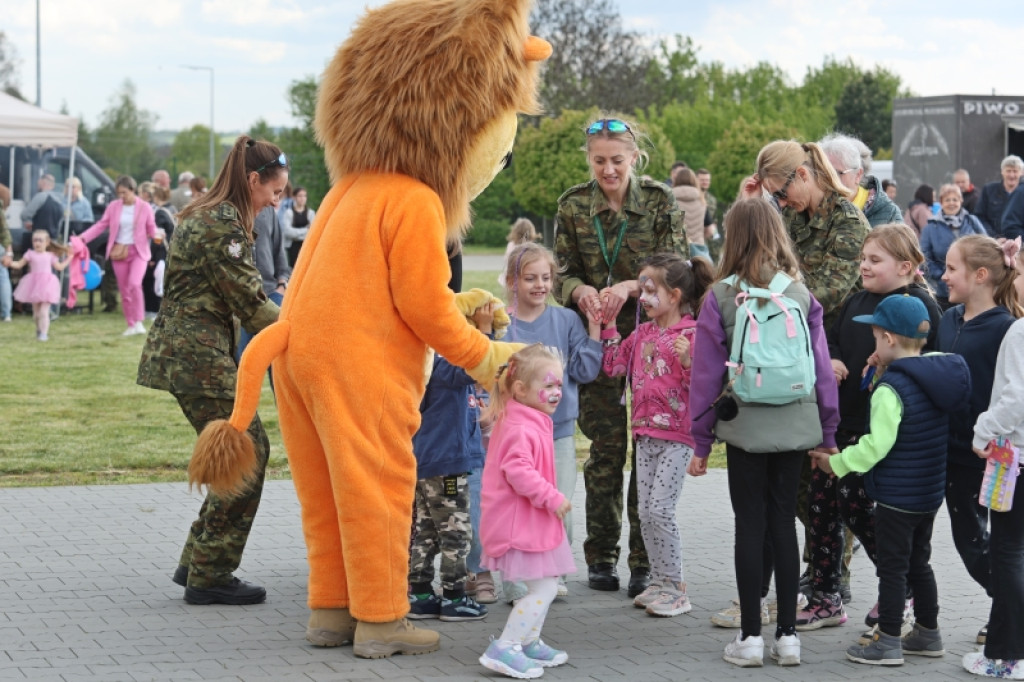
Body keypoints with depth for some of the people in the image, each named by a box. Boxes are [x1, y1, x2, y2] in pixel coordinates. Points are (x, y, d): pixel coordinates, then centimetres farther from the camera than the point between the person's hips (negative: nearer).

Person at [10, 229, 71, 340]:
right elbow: (19, 264, 4)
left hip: (46, 284, -2)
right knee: (36, 312, 12)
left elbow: (59, 267, 17)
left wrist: (68, 258, 16)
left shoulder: (50, 256, 7)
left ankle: (44, 333, -13)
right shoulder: (30, 254, 4)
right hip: (34, 284, 2)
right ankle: (39, 329, 32)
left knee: (44, 312, -12)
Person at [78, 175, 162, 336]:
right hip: (119, 252, 3)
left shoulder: (144, 207, -5)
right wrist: (82, 238, -5)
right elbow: (101, 225, 4)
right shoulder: (114, 206, 1)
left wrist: (157, 233, -21)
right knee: (124, 290, 7)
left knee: (134, 284, -23)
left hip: (138, 252, -3)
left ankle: (139, 322, -12)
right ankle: (131, 325, 18)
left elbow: (151, 228, 2)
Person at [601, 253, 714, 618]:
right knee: (645, 511, 9)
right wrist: (608, 325, 11)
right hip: (646, 433, 8)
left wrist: (687, 359, -30)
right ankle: (659, 583, 19)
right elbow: (614, 365, 15)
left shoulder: (692, 334, -11)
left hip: (677, 436, -8)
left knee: (659, 509, -10)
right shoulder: (643, 334, 12)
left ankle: (675, 587, 0)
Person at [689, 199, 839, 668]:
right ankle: (787, 634, 13)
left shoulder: (721, 296, -6)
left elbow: (707, 373, -3)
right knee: (784, 522, 10)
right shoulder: (802, 294, 2)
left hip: (745, 426, -2)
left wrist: (701, 440, 4)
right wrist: (827, 432, 14)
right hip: (796, 425, 2)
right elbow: (822, 367, 5)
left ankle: (750, 636, 8)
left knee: (750, 525, 4)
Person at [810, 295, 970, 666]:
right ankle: (927, 634, 28)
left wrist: (837, 463, -14)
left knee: (892, 566, 1)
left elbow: (876, 445, -25)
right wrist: (883, 376, 5)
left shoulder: (891, 388, -22)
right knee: (919, 562, 20)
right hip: (930, 492, 8)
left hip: (896, 496, -8)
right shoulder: (937, 372, 2)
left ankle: (888, 642, 7)